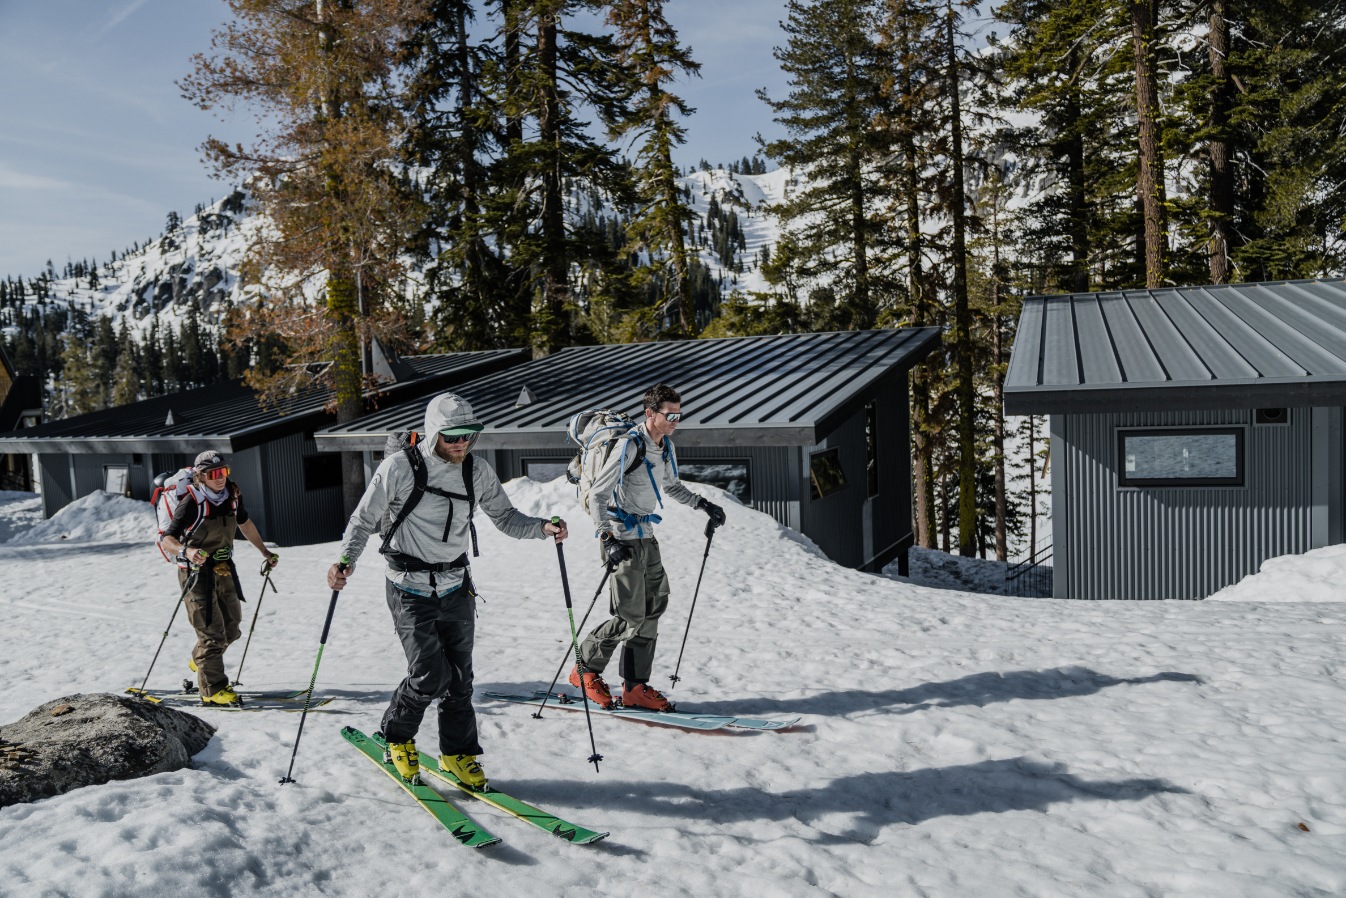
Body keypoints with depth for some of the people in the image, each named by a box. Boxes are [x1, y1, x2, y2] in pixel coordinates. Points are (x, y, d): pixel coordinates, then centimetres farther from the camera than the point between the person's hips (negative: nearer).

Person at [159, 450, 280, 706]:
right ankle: (212, 689, 4)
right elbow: (167, 540, -22)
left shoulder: (233, 495, 0)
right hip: (197, 572, -7)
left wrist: (265, 552, 25)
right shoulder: (191, 502, -19)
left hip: (224, 569, 7)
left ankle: (200, 661, 43)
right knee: (212, 631, -7)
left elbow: (245, 523, 19)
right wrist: (186, 551, -43)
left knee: (231, 626, 16)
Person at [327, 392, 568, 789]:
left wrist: (542, 527, -12)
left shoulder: (478, 471, -1)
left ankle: (458, 752, 26)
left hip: (456, 588, 4)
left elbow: (505, 517, 6)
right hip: (410, 589, -4)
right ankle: (397, 735, 21)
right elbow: (364, 519, -5)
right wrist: (346, 559, -22)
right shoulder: (400, 467, -13)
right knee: (431, 675, -9)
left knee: (459, 676, 6)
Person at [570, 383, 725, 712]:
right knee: (630, 616, -7)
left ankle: (635, 687, 14)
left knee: (651, 613, 6)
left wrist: (704, 505, 18)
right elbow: (597, 494, -20)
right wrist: (608, 539, -29)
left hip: (646, 537, 8)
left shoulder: (666, 447, 8)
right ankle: (586, 670, 13)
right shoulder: (630, 446, -18)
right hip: (622, 538, -8)